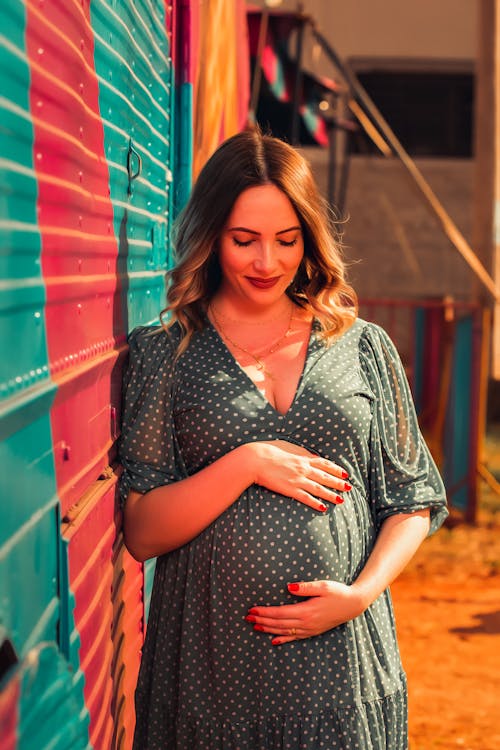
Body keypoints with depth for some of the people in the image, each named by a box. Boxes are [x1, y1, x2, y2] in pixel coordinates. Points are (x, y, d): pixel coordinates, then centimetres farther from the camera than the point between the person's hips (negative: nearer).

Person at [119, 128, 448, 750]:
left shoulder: (363, 347, 7)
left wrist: (362, 592, -7)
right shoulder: (163, 354, 2)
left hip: (343, 655, 1)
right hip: (211, 660, -1)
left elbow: (413, 501, 9)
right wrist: (246, 464, -13)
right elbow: (142, 533, -2)